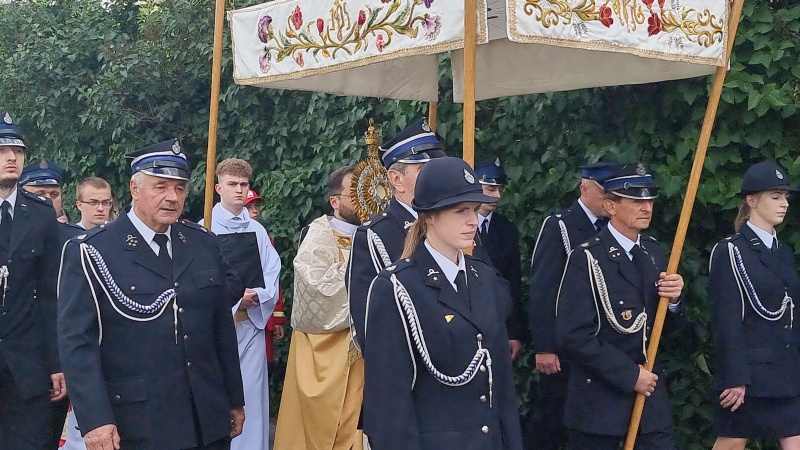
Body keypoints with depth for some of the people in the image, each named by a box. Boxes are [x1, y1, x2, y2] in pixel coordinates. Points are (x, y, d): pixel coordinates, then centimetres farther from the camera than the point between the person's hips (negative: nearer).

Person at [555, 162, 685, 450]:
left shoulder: (654, 252, 8)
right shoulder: (587, 259, -13)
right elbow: (573, 335, -19)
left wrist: (673, 298, -7)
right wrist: (629, 374, -17)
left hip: (650, 388, 5)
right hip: (599, 399, -5)